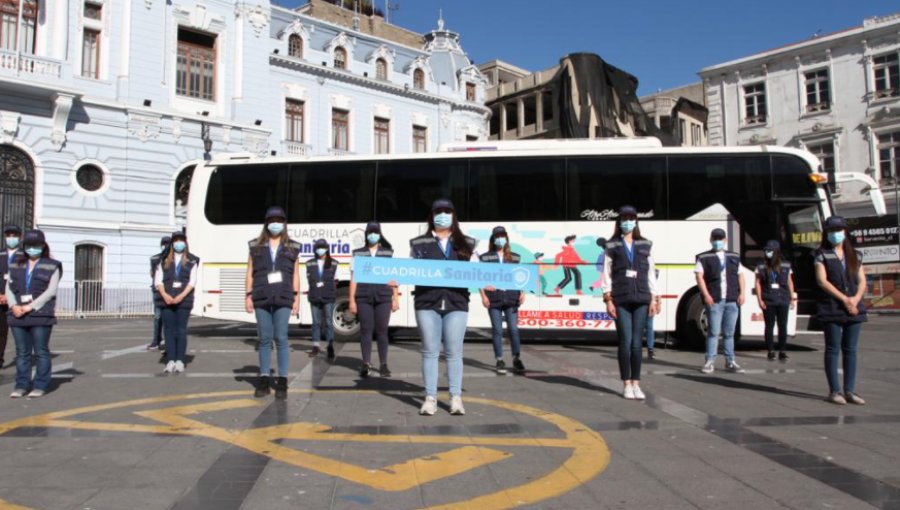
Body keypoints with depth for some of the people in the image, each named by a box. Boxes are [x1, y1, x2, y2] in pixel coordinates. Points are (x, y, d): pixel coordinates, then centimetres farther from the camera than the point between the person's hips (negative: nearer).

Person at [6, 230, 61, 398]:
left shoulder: (52, 266, 2)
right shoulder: (16, 265, 15)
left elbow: (51, 291, -7)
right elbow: (9, 288, 10)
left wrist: (31, 306, -15)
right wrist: (14, 305, -8)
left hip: (40, 315, -4)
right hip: (18, 315, 4)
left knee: (41, 352, -1)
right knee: (22, 352, 8)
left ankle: (40, 386, 5)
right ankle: (21, 385, 14)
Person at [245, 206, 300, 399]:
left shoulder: (292, 248, 11)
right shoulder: (256, 247, 11)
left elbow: (295, 275, 9)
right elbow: (250, 273, 8)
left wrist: (296, 297, 1)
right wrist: (248, 296, 0)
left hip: (283, 298, -1)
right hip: (261, 298, 1)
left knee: (281, 338, -4)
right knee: (265, 339, 4)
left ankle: (282, 382, -1)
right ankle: (264, 381, 10)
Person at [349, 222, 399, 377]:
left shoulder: (389, 253, 11)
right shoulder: (358, 254, 9)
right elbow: (353, 278, 7)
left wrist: (396, 299, 3)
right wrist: (352, 300, 1)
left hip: (383, 297, 0)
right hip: (363, 297, 0)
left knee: (382, 330, 1)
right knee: (366, 329, -1)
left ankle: (383, 364, 7)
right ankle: (366, 363, 2)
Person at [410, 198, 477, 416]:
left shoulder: (466, 244, 13)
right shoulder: (419, 243, 11)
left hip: (456, 303, 0)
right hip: (427, 303, 0)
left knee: (454, 352, 2)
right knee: (430, 351, 2)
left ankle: (456, 398, 9)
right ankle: (430, 398, 8)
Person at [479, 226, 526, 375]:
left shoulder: (515, 257, 11)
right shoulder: (486, 257, 6)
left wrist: (522, 293, -1)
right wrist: (483, 295, -5)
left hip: (511, 298, 1)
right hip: (494, 299, -1)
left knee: (513, 329, 0)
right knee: (497, 330, 2)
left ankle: (517, 359, 12)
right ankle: (500, 361, 10)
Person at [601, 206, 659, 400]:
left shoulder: (644, 245, 11)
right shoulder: (612, 246, 5)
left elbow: (651, 273, 10)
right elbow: (607, 274, 1)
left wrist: (654, 298, 4)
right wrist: (608, 299, -6)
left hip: (641, 299, 2)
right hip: (621, 300, -2)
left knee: (637, 343, 2)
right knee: (625, 342, -3)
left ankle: (636, 384, 10)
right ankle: (626, 384, 7)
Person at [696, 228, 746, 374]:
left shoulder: (734, 257, 17)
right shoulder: (704, 258, 3)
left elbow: (740, 276, 16)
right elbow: (699, 277, -5)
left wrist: (741, 293, 3)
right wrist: (706, 295, -15)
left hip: (732, 300, 4)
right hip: (714, 300, -4)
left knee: (729, 333, 10)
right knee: (714, 331, -5)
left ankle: (730, 362, 16)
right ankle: (709, 362, 0)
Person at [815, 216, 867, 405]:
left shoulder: (855, 255, 14)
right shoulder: (822, 255, 1)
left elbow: (862, 281, 10)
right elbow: (822, 281, -8)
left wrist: (856, 299, -9)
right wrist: (844, 299, -14)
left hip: (854, 309, 4)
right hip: (831, 309, -4)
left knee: (850, 350, 6)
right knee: (833, 349, -1)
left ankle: (849, 391, 12)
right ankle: (834, 391, 3)